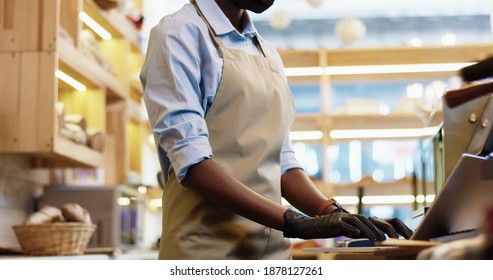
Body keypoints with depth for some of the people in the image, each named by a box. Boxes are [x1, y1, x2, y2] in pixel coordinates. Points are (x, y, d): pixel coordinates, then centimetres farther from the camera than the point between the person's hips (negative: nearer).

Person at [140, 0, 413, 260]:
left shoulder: (269, 55, 15)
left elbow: (281, 162, 12)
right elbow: (191, 161, -16)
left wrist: (335, 214, -5)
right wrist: (295, 222, -22)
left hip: (273, 246, 6)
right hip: (208, 245, -6)